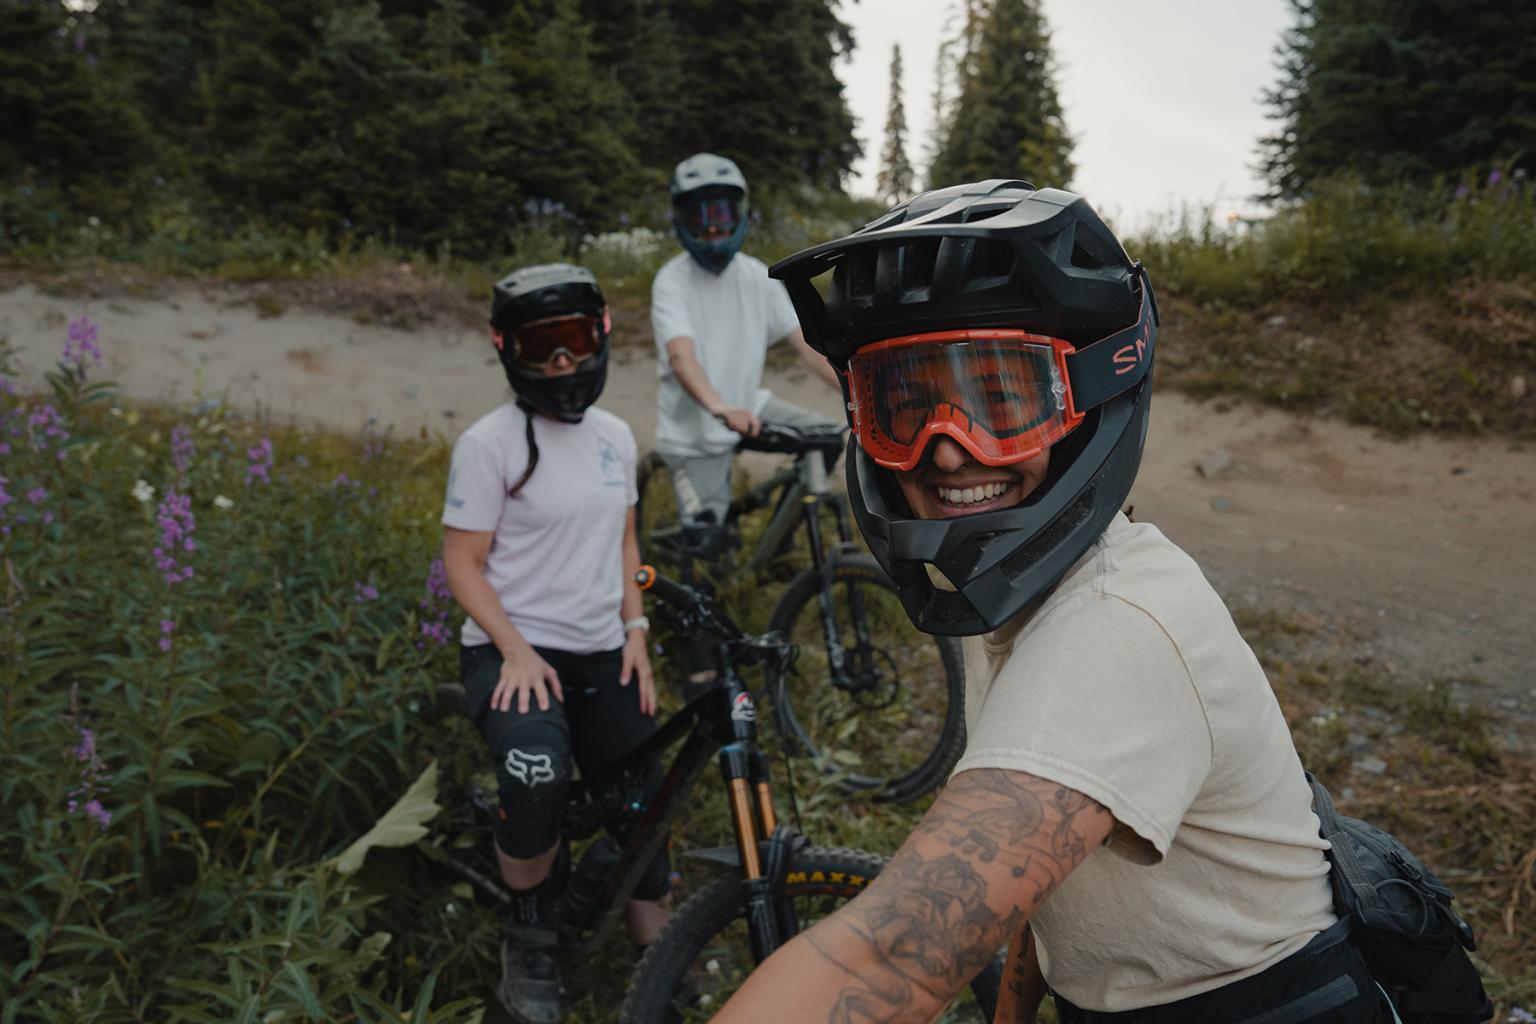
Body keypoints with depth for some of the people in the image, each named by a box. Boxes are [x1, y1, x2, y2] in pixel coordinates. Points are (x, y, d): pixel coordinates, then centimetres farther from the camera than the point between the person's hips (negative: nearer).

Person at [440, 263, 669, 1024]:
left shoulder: (614, 435, 7)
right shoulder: (491, 442, -10)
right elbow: (463, 564, -10)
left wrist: (636, 631, 4)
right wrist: (517, 651, -20)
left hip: (602, 654, 6)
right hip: (514, 651, -5)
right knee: (535, 776, -31)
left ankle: (652, 931, 31)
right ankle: (528, 936, -3)